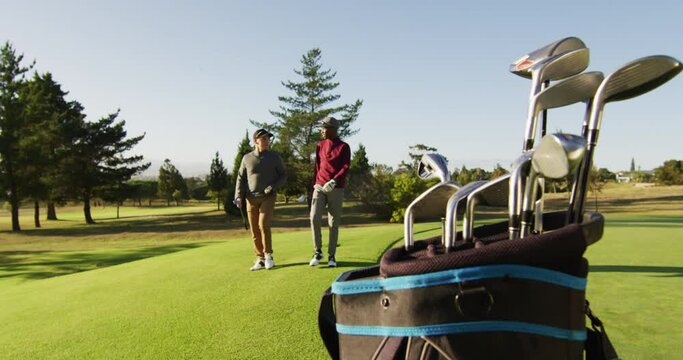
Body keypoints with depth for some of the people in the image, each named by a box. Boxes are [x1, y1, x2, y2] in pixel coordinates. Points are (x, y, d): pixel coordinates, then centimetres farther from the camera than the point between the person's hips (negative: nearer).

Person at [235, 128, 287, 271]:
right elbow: (240, 178, 8)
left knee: (263, 225, -17)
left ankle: (268, 255, -1)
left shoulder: (274, 157, 1)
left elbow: (283, 176, 5)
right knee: (255, 230, 3)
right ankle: (260, 259, 14)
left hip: (268, 197, -2)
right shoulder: (247, 158, 5)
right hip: (251, 199, 2)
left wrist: (273, 187, -13)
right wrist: (239, 197, -4)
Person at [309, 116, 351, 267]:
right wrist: (314, 185, 11)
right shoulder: (320, 146, 13)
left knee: (334, 223, 1)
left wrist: (334, 181, -23)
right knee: (314, 217, -14)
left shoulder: (344, 147, 1)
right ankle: (318, 252, -1)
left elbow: (345, 168, -8)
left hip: (336, 189, -2)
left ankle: (331, 256, 11)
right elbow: (317, 167, 16)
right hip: (319, 187, 2)